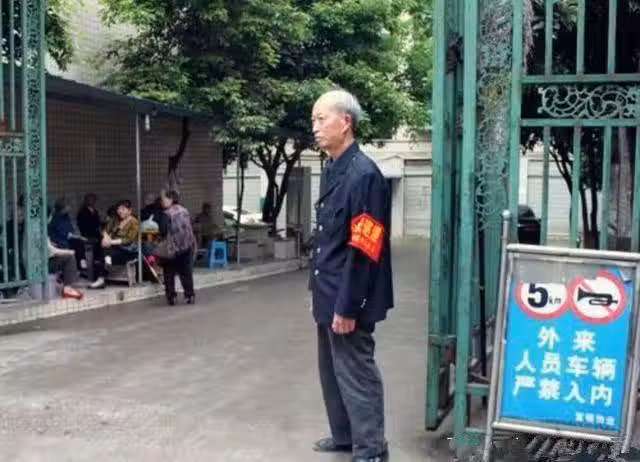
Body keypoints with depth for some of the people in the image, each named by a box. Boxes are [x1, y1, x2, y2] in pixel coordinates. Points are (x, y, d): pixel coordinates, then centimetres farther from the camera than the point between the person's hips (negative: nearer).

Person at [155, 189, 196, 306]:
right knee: (186, 272, 10)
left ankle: (171, 297, 7)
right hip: (187, 245, 5)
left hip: (172, 248, -5)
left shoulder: (167, 214, -12)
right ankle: (190, 295, 7)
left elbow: (163, 231, -15)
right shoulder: (185, 211, 8)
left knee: (169, 274, 7)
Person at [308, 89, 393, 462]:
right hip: (329, 295, 9)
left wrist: (347, 307, -21)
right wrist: (319, 289, 17)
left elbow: (363, 251, -22)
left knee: (357, 374, 2)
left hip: (347, 301, -9)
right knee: (332, 370, 20)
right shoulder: (332, 172, 10)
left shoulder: (364, 175, -19)